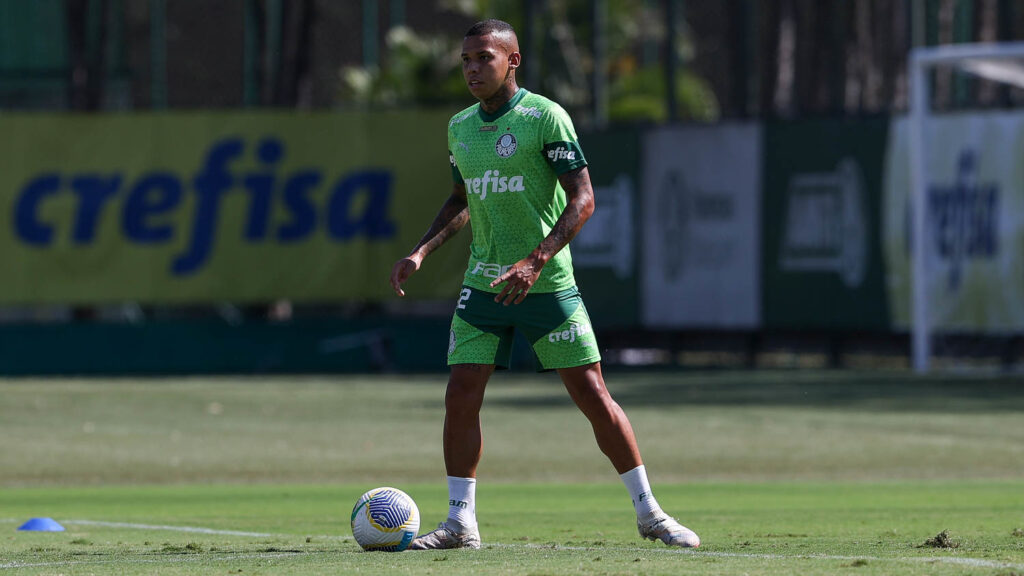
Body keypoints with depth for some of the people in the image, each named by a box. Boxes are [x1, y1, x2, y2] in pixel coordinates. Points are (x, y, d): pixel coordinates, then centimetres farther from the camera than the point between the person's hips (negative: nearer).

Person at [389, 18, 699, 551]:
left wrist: (535, 262, -24)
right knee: (460, 399, -4)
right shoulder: (460, 128, 9)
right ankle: (460, 522, 7)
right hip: (483, 285, 5)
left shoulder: (546, 118, -10)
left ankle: (648, 511, 8)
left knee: (593, 397, -4)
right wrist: (421, 252, 9)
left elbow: (582, 198, -14)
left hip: (547, 284, -5)